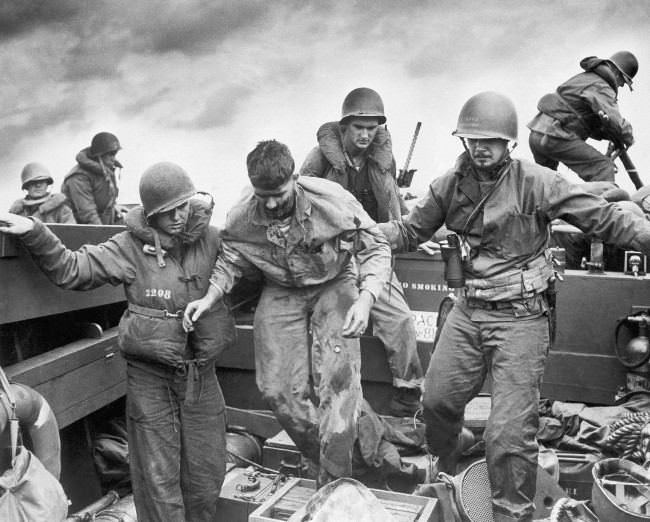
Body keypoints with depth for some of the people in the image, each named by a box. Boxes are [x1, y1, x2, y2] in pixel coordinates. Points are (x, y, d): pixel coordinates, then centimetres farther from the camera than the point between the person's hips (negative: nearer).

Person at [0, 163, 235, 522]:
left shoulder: (212, 240, -1)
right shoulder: (131, 247, -7)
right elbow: (71, 270, -6)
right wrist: (34, 233, -15)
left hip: (201, 374, 3)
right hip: (150, 376, -2)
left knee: (207, 473, 16)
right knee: (158, 478, 7)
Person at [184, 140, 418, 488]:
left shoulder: (332, 200, -24)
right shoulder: (241, 218, -14)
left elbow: (376, 248, -15)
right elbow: (230, 263, 4)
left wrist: (365, 299, -30)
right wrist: (208, 298, -14)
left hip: (334, 286, -3)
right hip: (281, 294, 3)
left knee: (336, 380, -19)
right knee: (279, 388, -7)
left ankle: (333, 487, -3)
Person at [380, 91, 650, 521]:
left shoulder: (537, 183, -12)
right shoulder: (450, 185, 3)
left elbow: (605, 219, -12)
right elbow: (411, 232, 11)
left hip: (520, 318, -5)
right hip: (467, 313, 5)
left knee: (509, 433, -4)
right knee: (437, 401, 16)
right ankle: (441, 481, 45)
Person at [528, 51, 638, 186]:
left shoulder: (585, 77, 23)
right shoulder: (601, 87, -8)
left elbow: (590, 122, 26)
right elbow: (612, 119, -22)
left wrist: (609, 135, 13)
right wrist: (628, 138, -3)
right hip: (555, 138, -10)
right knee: (604, 166, -12)